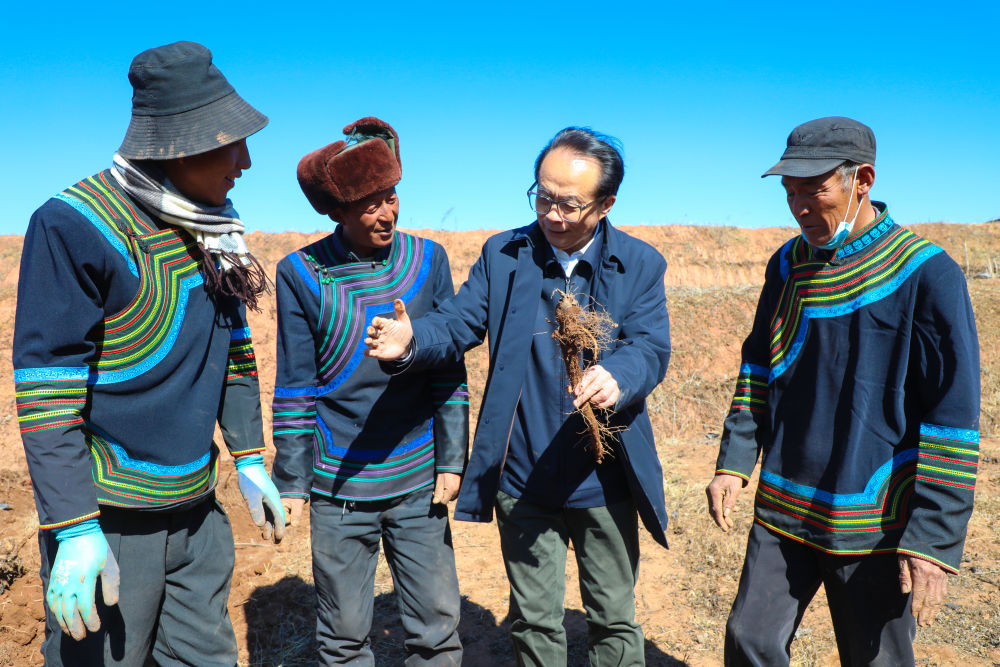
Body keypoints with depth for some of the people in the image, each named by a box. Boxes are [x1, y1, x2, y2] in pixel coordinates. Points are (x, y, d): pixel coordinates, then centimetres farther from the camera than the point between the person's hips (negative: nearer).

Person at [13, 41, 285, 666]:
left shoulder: (217, 228, 5)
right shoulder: (74, 225, -17)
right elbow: (46, 389, -17)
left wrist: (250, 461, 11)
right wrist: (74, 531, -18)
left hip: (199, 510, 7)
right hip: (106, 520, -6)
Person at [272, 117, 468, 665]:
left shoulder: (427, 259, -1)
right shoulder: (301, 274, -5)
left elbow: (450, 369, 2)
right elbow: (294, 389, 0)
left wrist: (451, 459, 1)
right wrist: (290, 483, 0)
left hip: (419, 482, 1)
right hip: (338, 485, -1)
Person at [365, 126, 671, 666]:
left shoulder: (640, 265, -3)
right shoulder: (504, 254, 0)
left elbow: (652, 348, -14)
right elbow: (458, 322, -8)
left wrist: (615, 376, -37)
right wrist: (411, 341, -30)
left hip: (604, 483, 0)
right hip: (523, 484, 1)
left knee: (615, 621, 18)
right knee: (533, 622, 18)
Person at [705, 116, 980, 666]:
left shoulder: (926, 274, -12)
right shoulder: (787, 265, 4)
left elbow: (954, 417, -13)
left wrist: (935, 541, -14)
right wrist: (733, 463, 4)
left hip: (875, 527, -4)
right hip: (782, 511, 4)